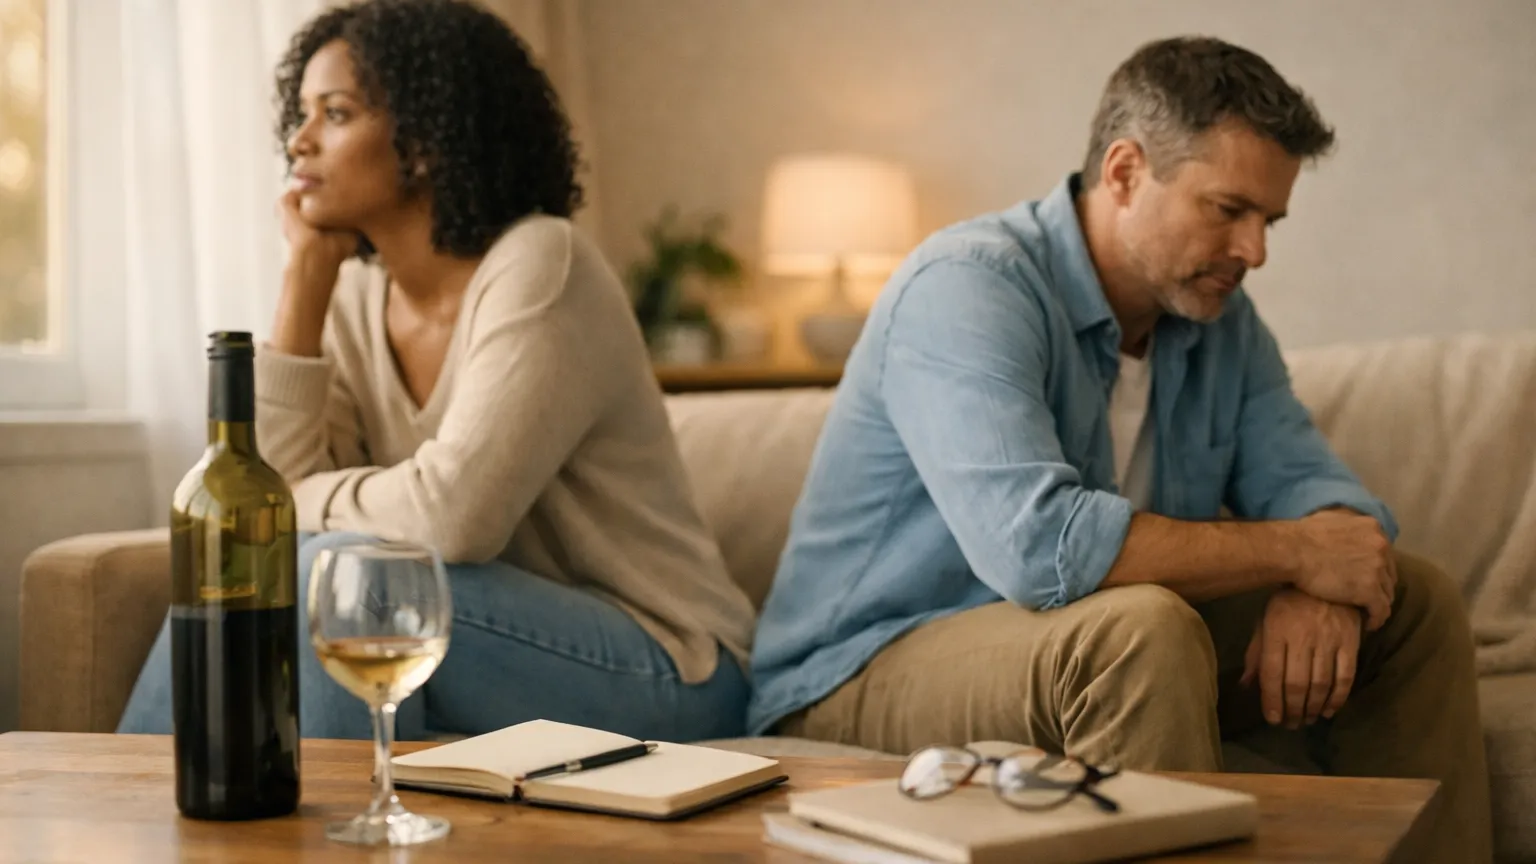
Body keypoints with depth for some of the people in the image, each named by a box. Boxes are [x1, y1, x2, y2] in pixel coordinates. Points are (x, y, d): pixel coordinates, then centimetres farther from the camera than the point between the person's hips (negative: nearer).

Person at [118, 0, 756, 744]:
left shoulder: (539, 265, -16)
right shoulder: (355, 296, 5)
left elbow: (452, 517, -27)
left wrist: (310, 499, -9)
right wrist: (305, 274, -6)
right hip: (502, 653, 7)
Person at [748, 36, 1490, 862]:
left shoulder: (1219, 318, 4)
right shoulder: (965, 288, -23)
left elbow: (1313, 484, 3)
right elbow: (1038, 545, -36)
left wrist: (1320, 586, -23)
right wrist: (1294, 552, -26)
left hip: (1091, 652, 8)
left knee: (1416, 602, 3)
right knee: (1142, 629, -38)